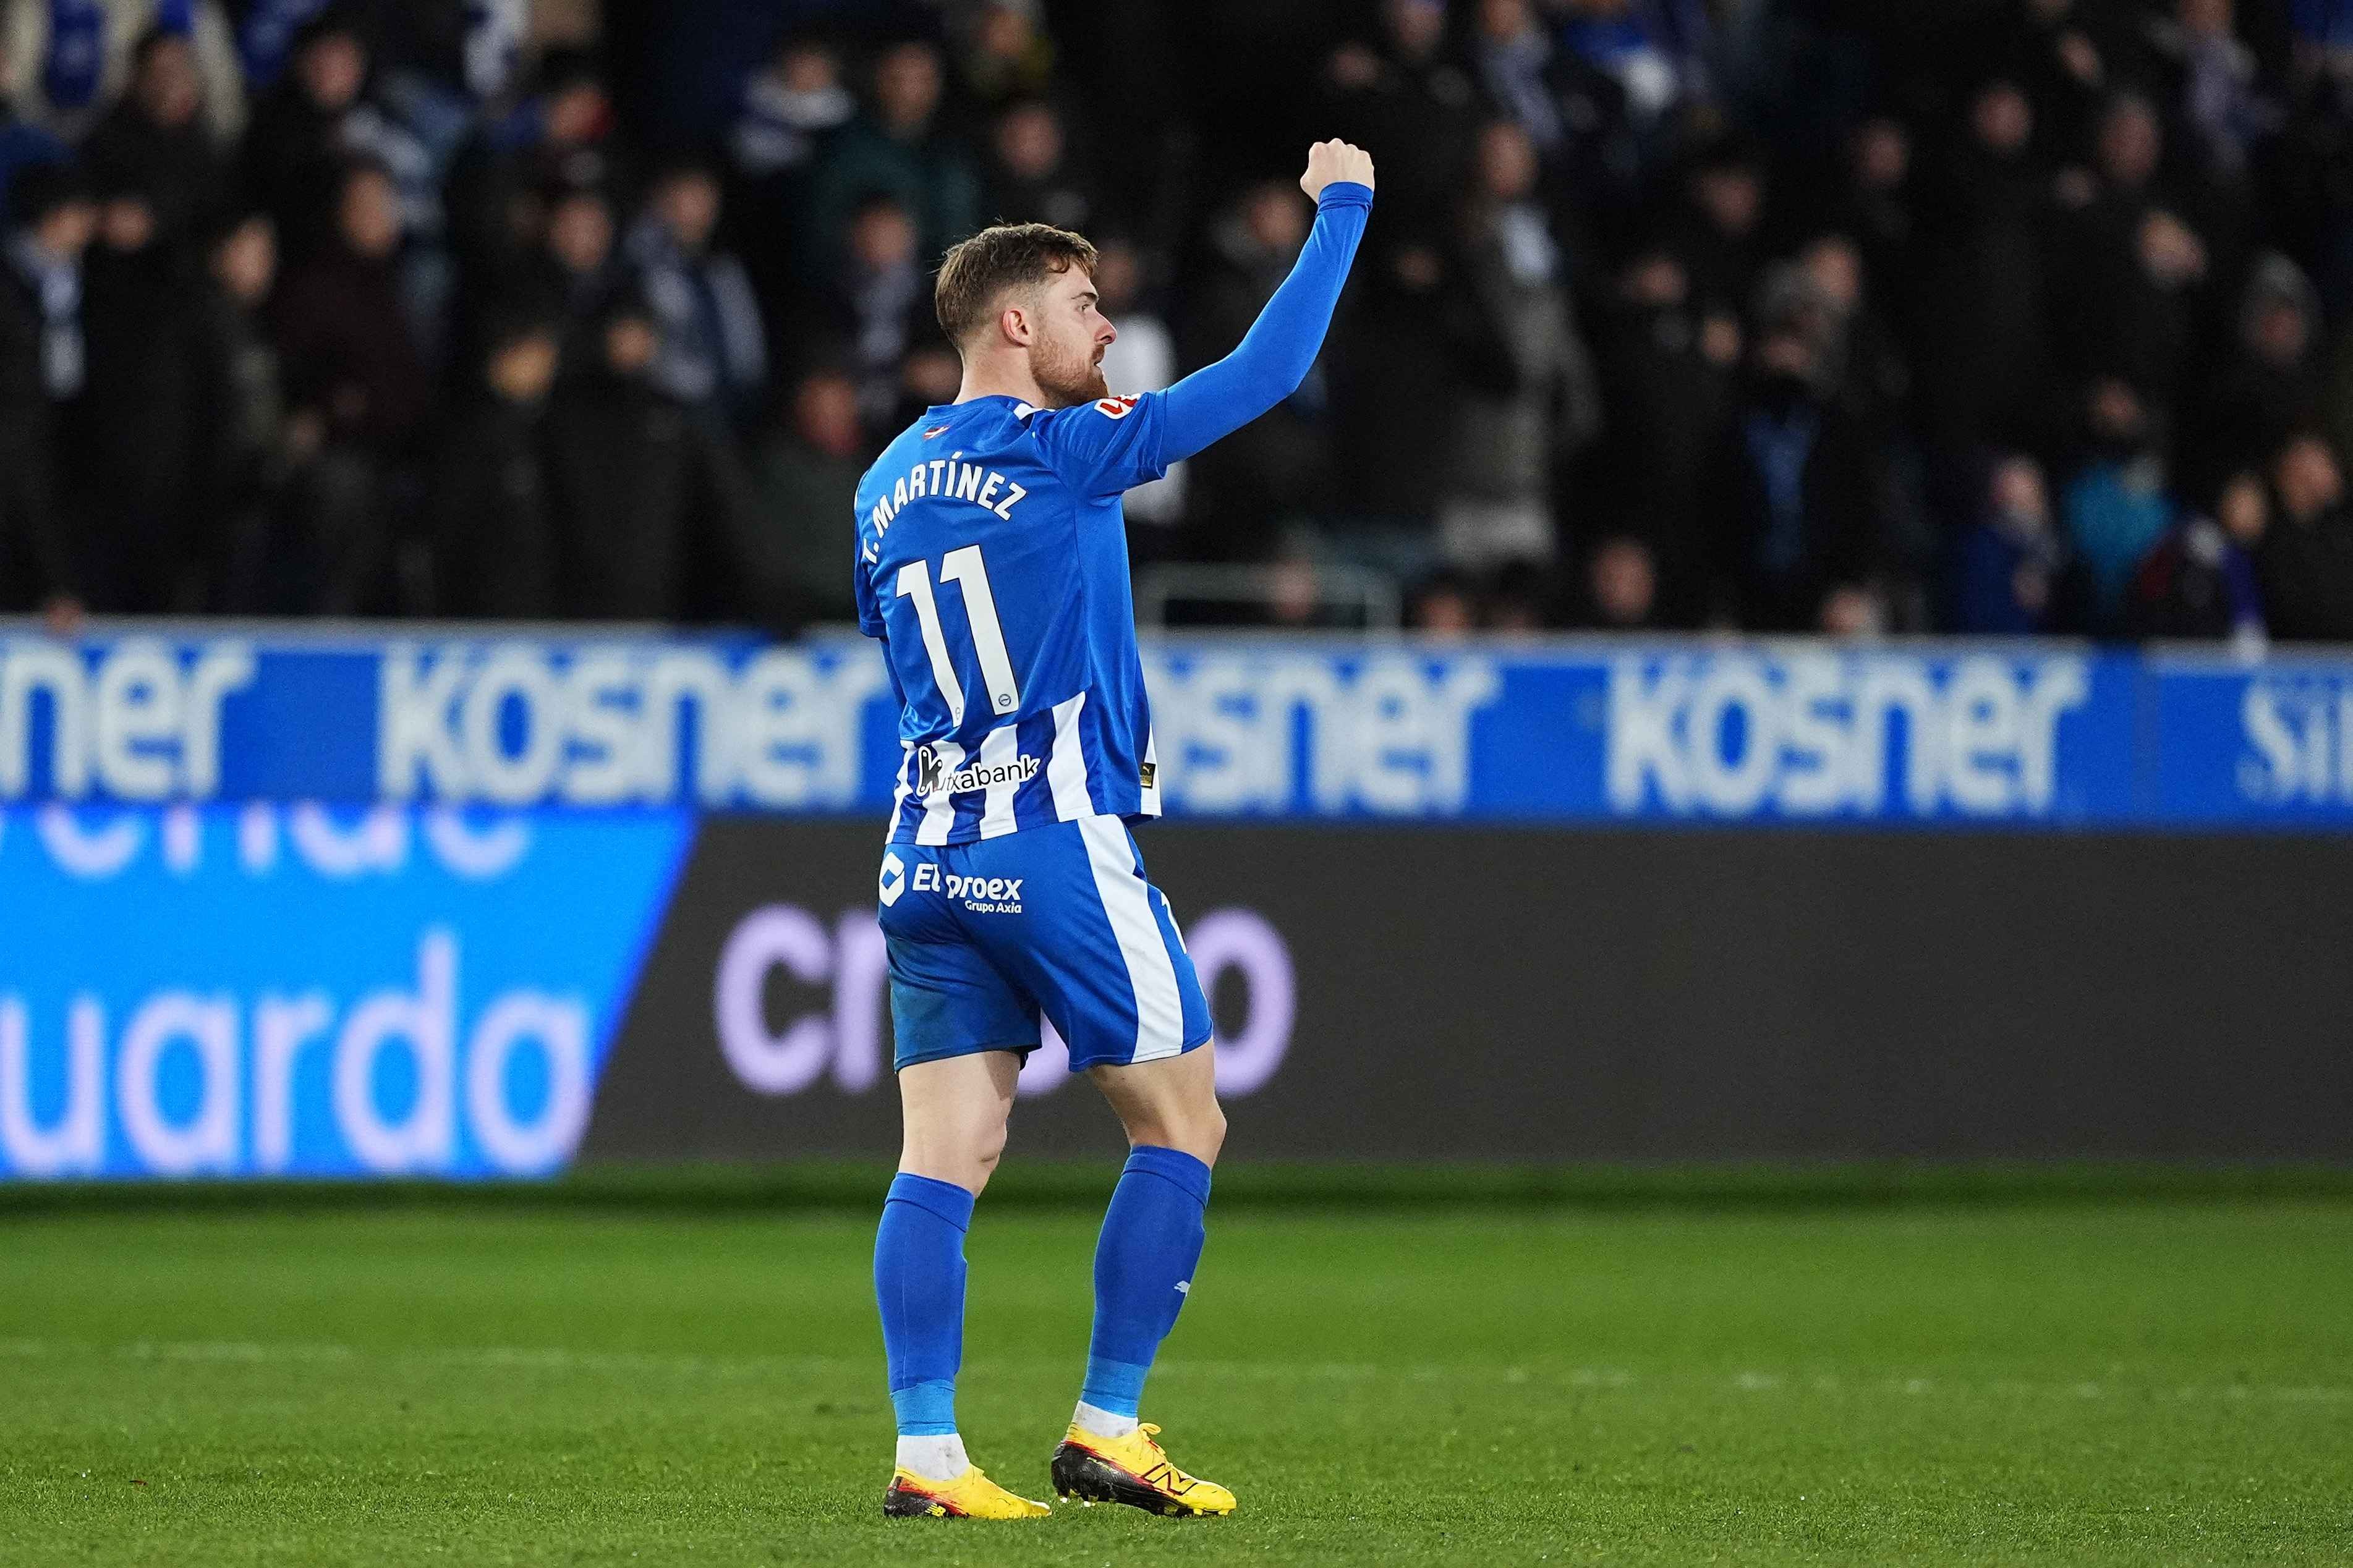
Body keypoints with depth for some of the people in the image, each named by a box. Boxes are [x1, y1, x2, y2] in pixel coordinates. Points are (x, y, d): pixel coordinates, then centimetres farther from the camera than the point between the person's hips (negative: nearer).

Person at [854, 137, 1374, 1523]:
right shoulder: (1066, 454, -9)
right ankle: (1108, 1431, 3)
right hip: (1059, 843, -7)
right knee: (1184, 1126, 5)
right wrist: (1342, 209, 3)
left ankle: (926, 1452, -4)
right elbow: (1267, 371, -8)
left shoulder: (889, 484, 11)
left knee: (946, 1155, 3)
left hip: (931, 859, 7)